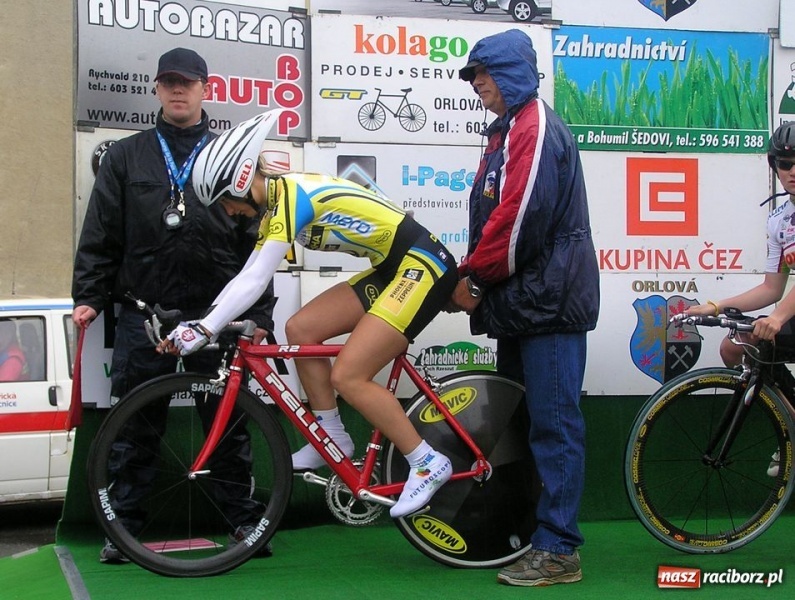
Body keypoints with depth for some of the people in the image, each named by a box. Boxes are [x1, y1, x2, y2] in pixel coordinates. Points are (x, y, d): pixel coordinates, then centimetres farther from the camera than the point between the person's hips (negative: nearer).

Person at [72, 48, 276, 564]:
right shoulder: (126, 157, 12)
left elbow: (256, 241, 8)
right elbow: (100, 236, 10)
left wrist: (259, 315, 1)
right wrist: (89, 297, -1)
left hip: (216, 316, 0)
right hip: (142, 317, 1)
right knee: (135, 425, 4)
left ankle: (243, 520, 15)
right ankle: (126, 526, 14)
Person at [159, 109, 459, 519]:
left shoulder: (292, 194, -19)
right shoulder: (274, 205, 9)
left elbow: (256, 281, -25)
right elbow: (246, 277, 10)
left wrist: (204, 331, -26)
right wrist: (200, 322, 4)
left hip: (422, 266, -10)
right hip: (391, 270, 10)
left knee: (347, 377, -13)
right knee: (301, 329, 2)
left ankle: (428, 464, -3)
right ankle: (333, 439, 12)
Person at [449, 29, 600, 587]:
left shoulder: (535, 127, -12)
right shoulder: (508, 131, 20)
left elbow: (522, 215, -22)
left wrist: (472, 275, -13)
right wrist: (474, 279, 9)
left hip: (548, 300, -11)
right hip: (522, 301, 11)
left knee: (554, 424, -8)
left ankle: (559, 551, -4)